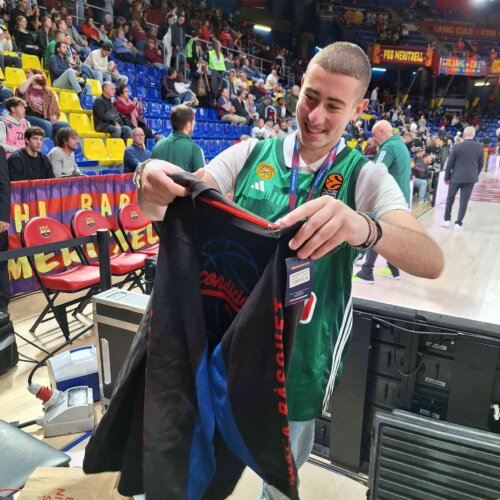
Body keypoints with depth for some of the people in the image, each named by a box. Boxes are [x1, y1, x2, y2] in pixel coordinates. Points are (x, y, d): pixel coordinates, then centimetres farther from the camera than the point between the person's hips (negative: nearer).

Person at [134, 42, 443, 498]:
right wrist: (151, 183, -32)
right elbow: (166, 210, -7)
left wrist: (365, 228, -44)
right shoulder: (250, 154, -3)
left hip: (301, 355, 0)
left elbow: (431, 261, -23)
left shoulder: (366, 176, -8)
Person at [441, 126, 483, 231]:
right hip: (471, 178, 2)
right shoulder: (480, 147, -2)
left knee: (450, 198, 15)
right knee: (464, 201, 5)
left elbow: (449, 163, -6)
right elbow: (480, 164, 6)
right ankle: (458, 223, 6)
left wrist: (446, 177, 4)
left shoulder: (457, 146, -10)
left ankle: (447, 220, 21)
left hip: (456, 177, -1)